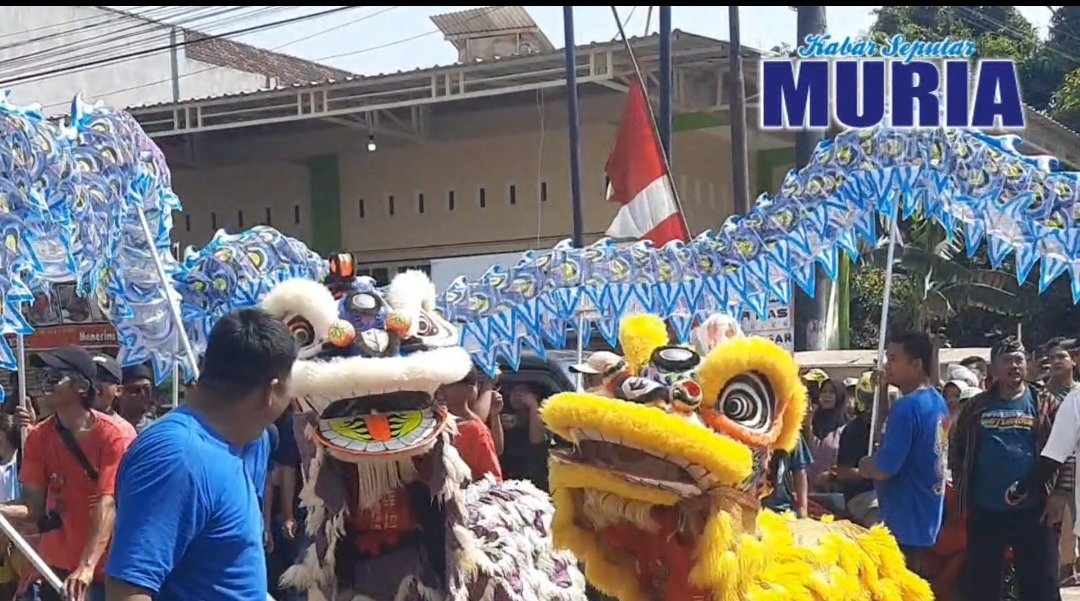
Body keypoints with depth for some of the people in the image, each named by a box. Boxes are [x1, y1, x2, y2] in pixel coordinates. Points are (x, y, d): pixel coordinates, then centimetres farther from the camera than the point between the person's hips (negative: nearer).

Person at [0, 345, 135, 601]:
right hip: (56, 566, 4)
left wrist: (87, 567, -30)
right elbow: (33, 507, 0)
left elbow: (107, 504, -20)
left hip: (105, 569, -4)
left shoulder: (115, 435, -13)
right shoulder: (38, 437, 2)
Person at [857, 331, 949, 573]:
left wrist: (864, 466, -4)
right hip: (924, 514, 10)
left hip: (904, 518, -10)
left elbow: (884, 469, -24)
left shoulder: (907, 406, -21)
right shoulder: (938, 402, 9)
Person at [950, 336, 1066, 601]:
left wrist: (1060, 493, -9)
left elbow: (1066, 450, -1)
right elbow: (956, 447, 13)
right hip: (984, 511, 2)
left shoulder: (1045, 404, 1)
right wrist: (961, 485, 3)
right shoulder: (976, 407, 6)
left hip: (1032, 509, -2)